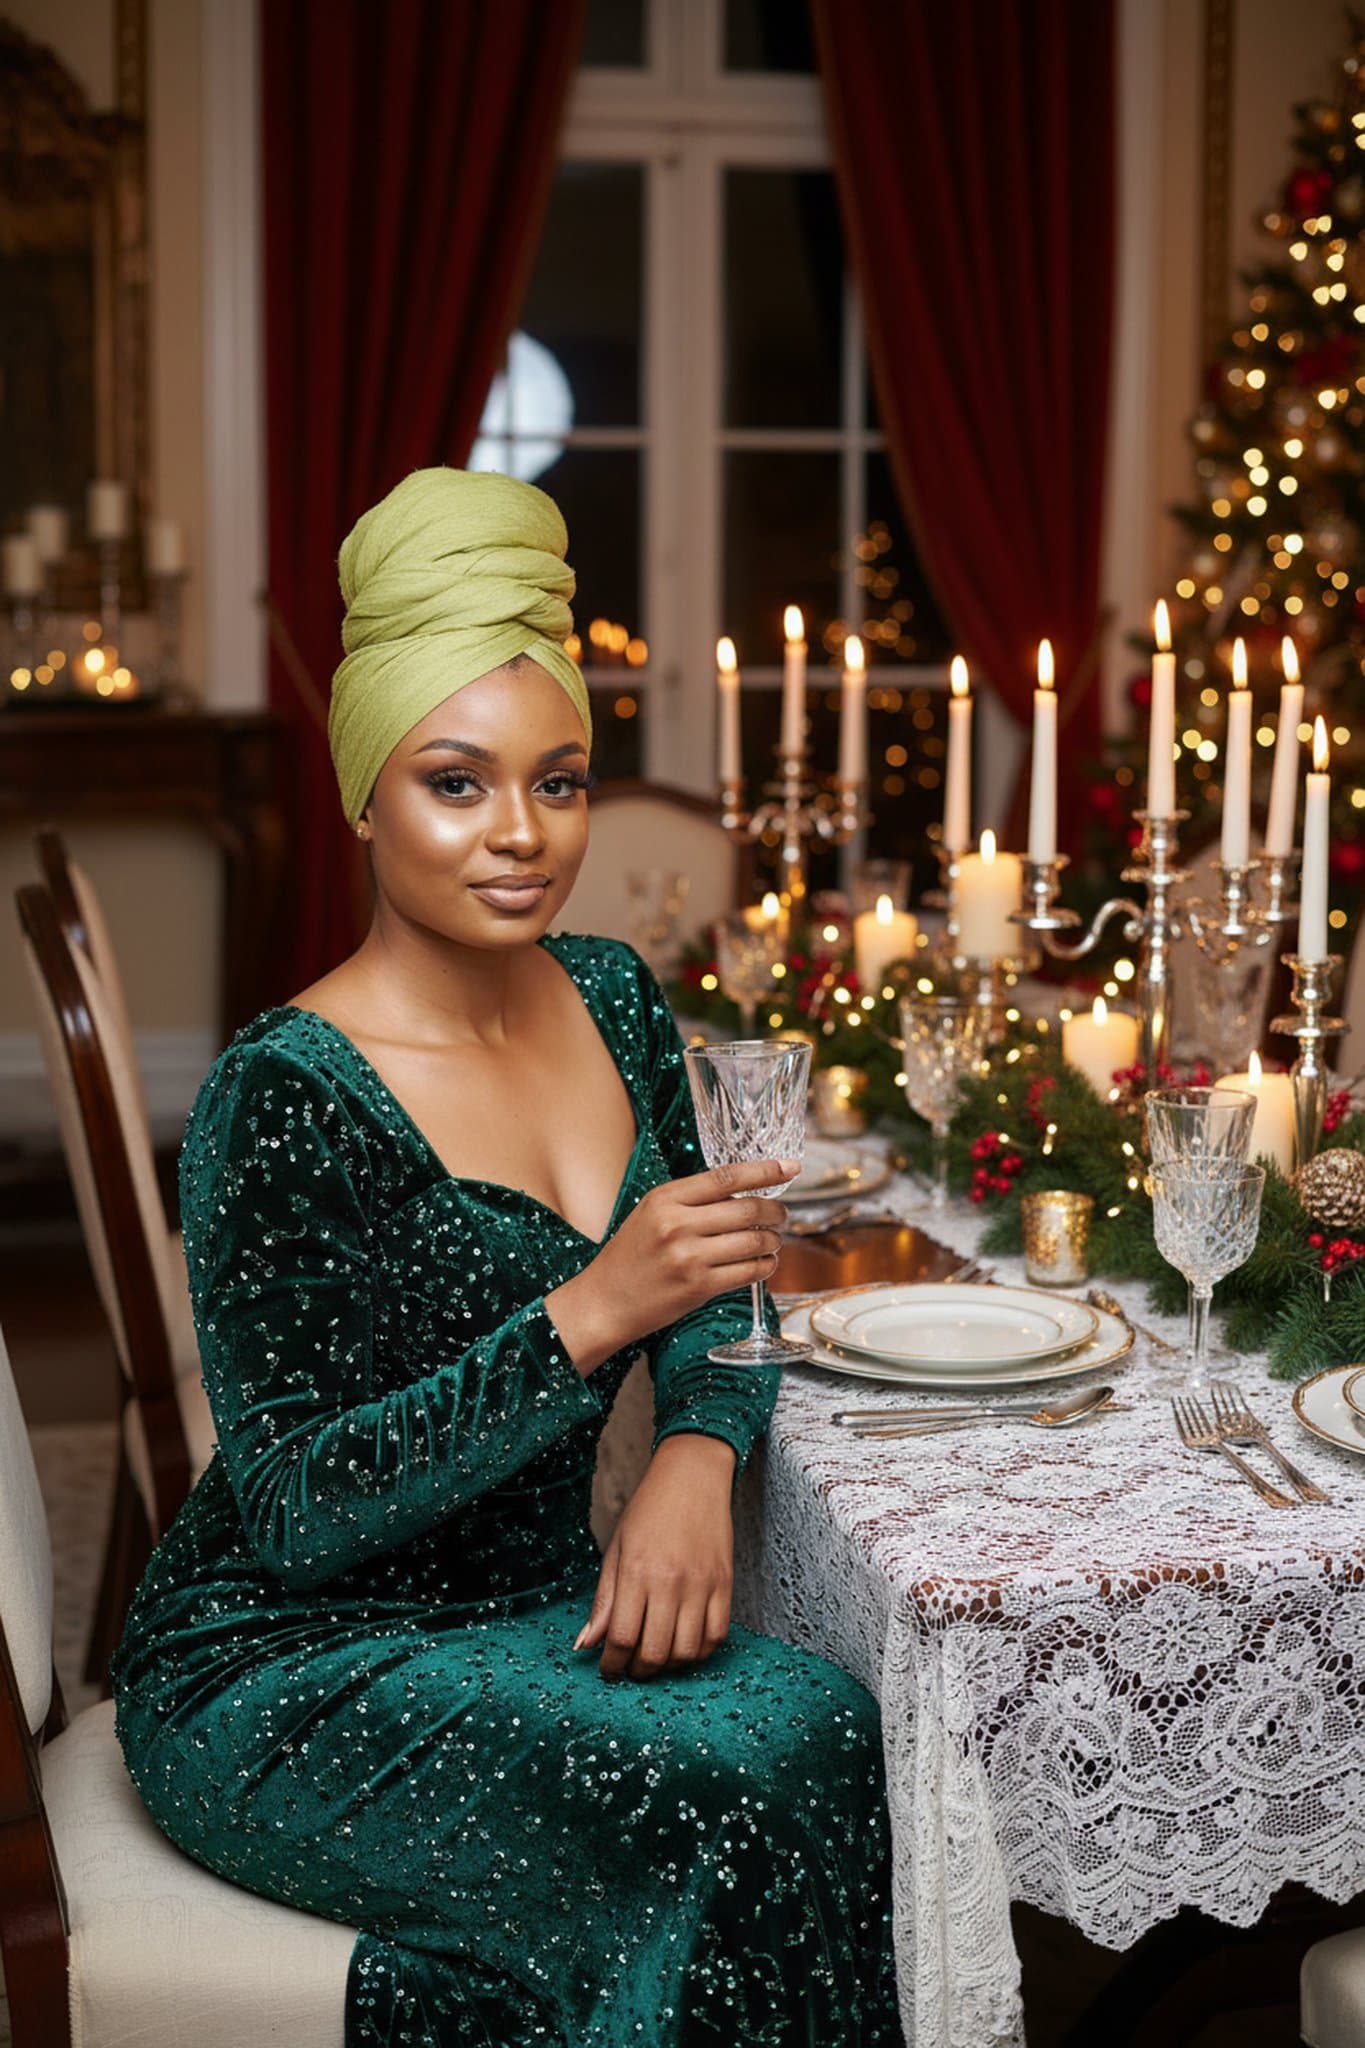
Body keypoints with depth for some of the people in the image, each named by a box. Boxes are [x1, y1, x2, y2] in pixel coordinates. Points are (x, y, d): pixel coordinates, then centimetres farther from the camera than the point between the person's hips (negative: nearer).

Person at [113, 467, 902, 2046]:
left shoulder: (612, 997, 2)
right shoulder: (286, 1098, -19)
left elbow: (710, 1294, 12)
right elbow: (291, 1513, -20)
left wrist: (696, 1456, -10)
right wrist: (589, 1317, -29)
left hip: (532, 1611, 6)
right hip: (281, 1671, -6)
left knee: (829, 1724, -20)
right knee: (742, 1791, -25)